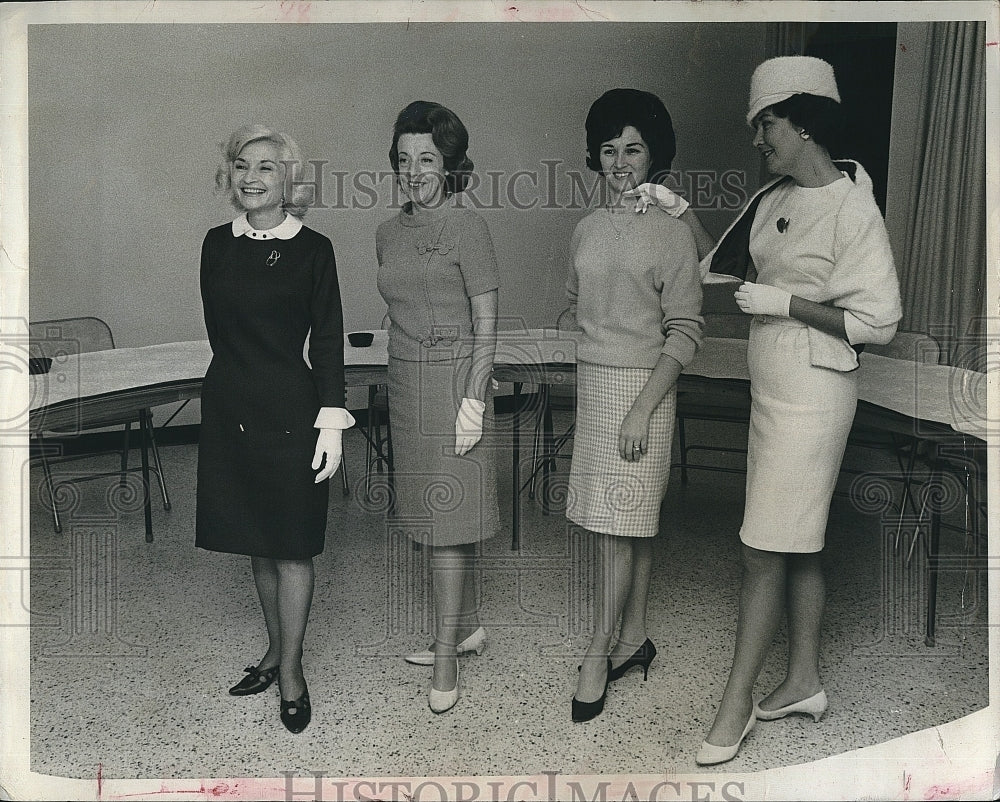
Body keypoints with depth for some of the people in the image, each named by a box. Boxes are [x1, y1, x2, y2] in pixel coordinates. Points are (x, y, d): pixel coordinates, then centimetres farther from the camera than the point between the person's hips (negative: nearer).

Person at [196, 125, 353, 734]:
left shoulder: (313, 249, -5)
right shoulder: (218, 245, 6)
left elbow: (329, 342, -7)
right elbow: (218, 330, 15)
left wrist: (331, 422, -12)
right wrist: (244, 375, 13)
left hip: (291, 410, -4)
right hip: (231, 411, 4)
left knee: (292, 547, 3)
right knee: (257, 544, 14)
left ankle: (291, 671, 17)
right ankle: (276, 650, 31)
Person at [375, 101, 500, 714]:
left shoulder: (468, 227, -7)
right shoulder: (389, 233, 12)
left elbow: (486, 325, -9)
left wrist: (473, 399, -15)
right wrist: (402, 382, 16)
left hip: (454, 381, -7)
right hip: (406, 384, 7)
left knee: (448, 523, -4)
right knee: (437, 514, 14)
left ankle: (446, 658, 4)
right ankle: (468, 626, 29)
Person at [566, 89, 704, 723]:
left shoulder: (672, 231, -7)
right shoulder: (588, 229, 10)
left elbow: (685, 330, -11)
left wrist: (643, 406, -17)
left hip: (643, 385, -6)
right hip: (594, 381, 6)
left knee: (619, 524, -3)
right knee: (631, 521, 13)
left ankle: (599, 654, 8)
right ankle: (635, 638, 25)